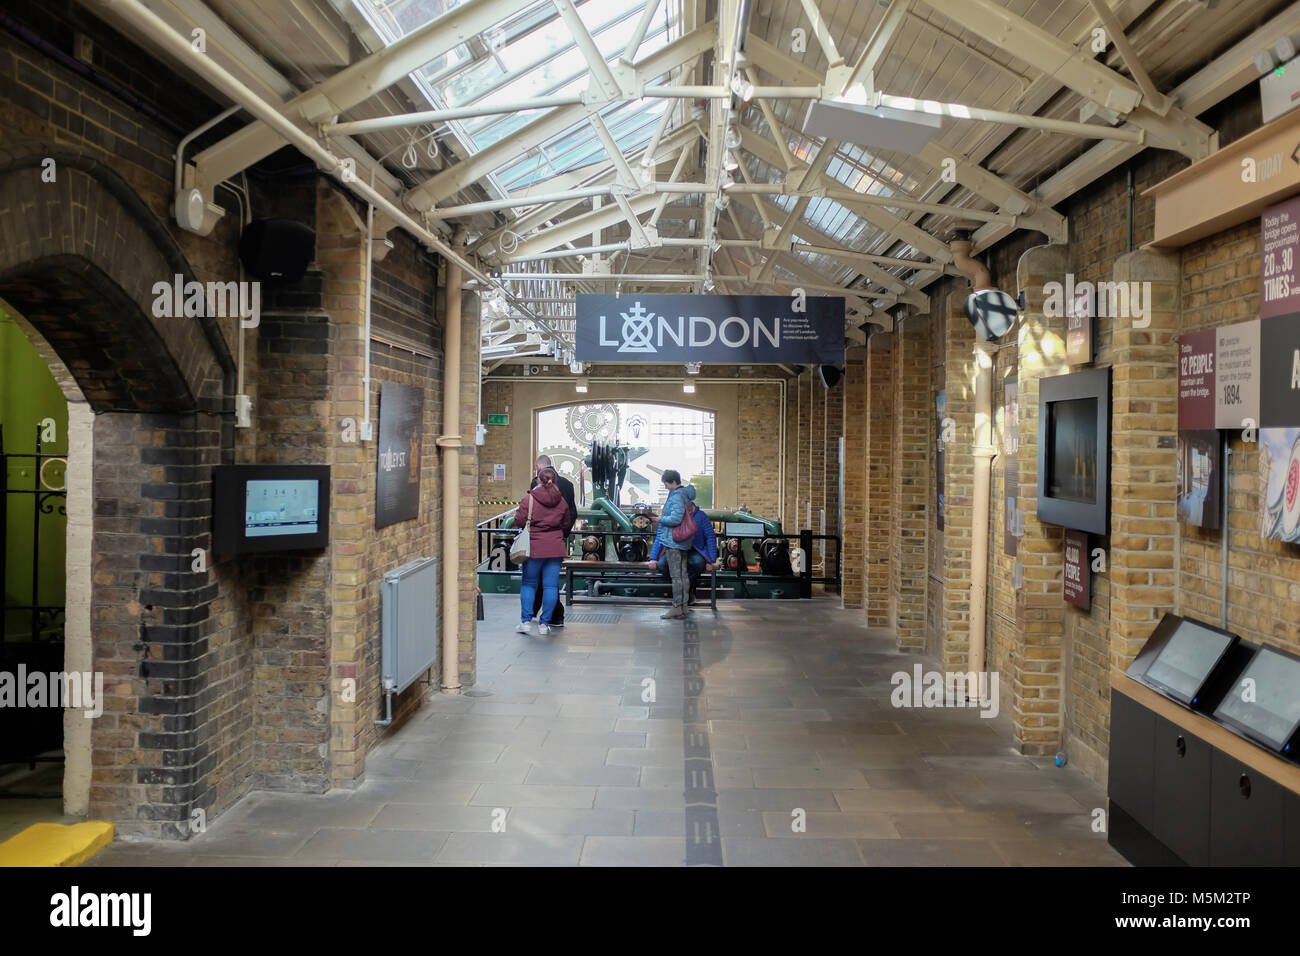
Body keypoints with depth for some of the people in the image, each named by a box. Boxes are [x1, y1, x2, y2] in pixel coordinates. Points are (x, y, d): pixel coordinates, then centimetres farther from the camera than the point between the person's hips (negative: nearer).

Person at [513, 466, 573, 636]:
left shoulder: (529, 498, -6)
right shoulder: (562, 501, 5)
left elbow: (519, 521, -6)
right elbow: (567, 525, 13)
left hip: (534, 548, -2)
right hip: (555, 548, 2)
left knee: (528, 584, 10)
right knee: (551, 585, 5)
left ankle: (526, 621, 5)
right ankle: (544, 624, 6)